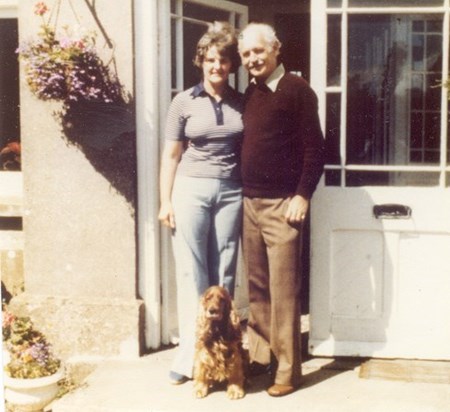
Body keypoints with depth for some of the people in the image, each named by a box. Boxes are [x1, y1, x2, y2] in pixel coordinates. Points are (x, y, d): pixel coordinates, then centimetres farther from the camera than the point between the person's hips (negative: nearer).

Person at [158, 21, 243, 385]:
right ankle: (191, 354, 4)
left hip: (230, 191, 2)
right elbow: (171, 155, 2)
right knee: (191, 272, -2)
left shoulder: (241, 103, 7)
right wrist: (165, 201, -3)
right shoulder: (184, 102, 1)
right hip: (191, 189, -2)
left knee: (224, 272, 6)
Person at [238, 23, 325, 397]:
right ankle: (260, 353, 23)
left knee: (283, 289, -3)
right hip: (249, 202, 6)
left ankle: (287, 369, 5)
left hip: (282, 204, -6)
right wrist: (241, 194, 12)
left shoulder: (297, 89, -6)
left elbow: (315, 149, -9)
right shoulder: (249, 93, 14)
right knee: (257, 286, 12)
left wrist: (303, 195, -14)